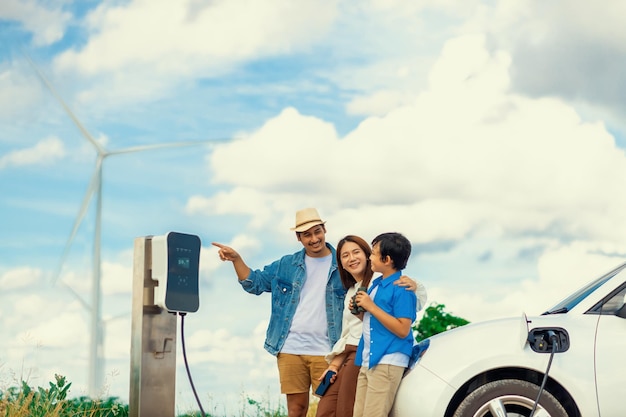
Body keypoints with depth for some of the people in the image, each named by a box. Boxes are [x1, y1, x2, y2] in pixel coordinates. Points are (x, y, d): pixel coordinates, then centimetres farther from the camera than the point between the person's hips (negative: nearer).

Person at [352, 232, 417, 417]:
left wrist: (371, 306, -17)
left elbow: (402, 329, -19)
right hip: (367, 361, 9)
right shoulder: (376, 284, 16)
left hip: (387, 363, -9)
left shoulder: (402, 289, -12)